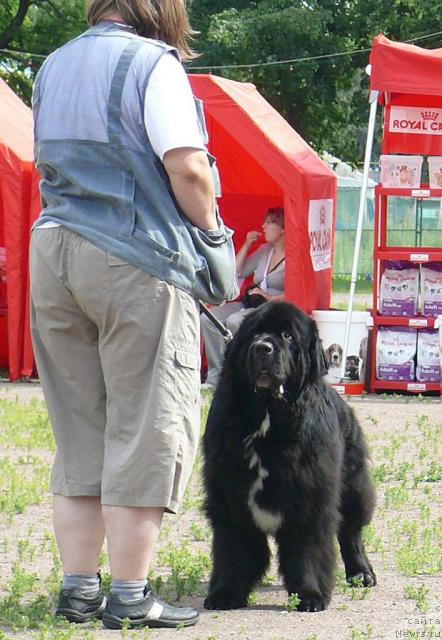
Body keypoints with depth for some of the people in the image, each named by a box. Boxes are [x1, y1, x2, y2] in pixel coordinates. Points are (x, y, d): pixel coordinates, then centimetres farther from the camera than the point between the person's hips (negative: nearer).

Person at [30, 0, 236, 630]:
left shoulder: (53, 66, 15)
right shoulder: (152, 63, -7)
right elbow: (186, 168, -14)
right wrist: (211, 234, 1)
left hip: (52, 252, 7)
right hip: (139, 261, -7)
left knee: (78, 431, 11)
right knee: (146, 430, 0)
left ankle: (78, 587, 12)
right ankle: (129, 596, 0)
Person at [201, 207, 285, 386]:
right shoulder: (265, 250, 21)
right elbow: (238, 271, 26)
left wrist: (271, 298, -20)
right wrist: (247, 244, 17)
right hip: (251, 304, 9)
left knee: (234, 321, -34)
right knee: (208, 318, -12)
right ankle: (215, 376, -13)